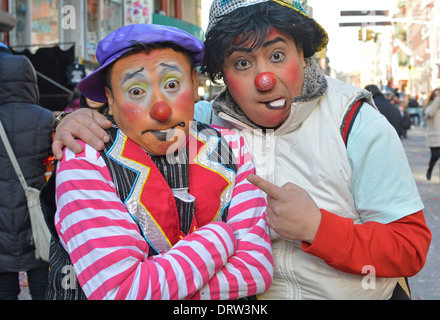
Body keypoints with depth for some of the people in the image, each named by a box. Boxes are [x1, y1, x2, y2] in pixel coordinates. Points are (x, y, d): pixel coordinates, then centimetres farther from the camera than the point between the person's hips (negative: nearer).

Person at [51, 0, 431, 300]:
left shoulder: (356, 123, -11)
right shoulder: (206, 121, -4)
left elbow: (411, 245, -12)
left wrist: (316, 227, -26)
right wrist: (80, 123, -15)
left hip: (352, 291, -2)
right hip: (240, 295, 2)